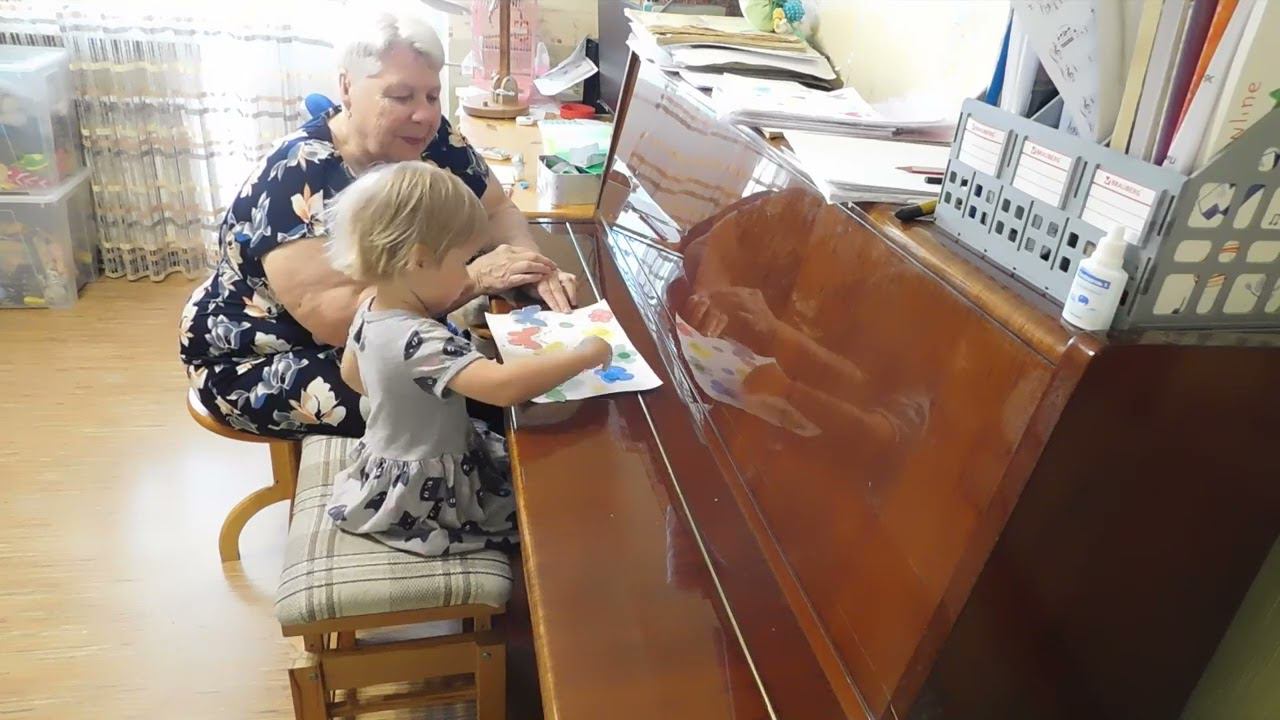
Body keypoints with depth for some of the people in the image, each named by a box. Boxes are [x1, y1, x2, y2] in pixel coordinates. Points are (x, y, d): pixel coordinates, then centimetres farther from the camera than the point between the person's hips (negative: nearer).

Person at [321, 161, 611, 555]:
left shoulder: (370, 312, -6)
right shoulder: (420, 341, -35)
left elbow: (351, 373, 14)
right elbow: (505, 386, -46)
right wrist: (584, 355, -36)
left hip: (392, 463, 9)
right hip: (425, 496, -9)